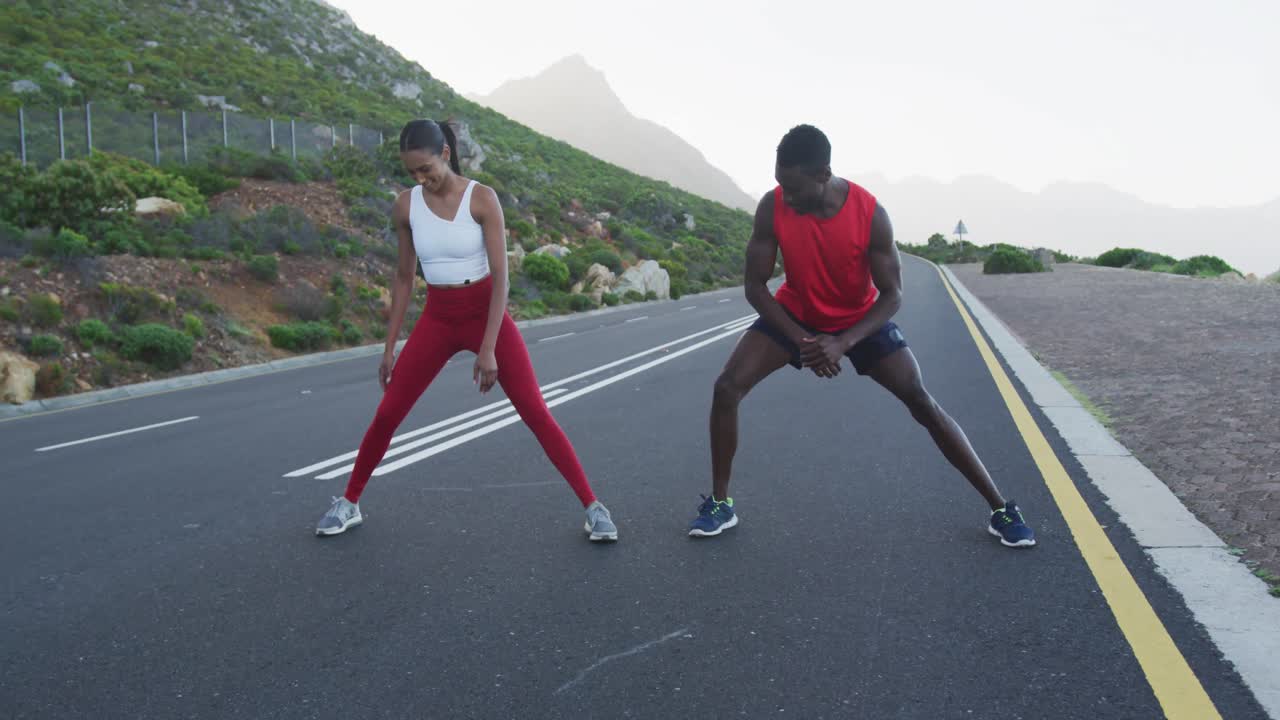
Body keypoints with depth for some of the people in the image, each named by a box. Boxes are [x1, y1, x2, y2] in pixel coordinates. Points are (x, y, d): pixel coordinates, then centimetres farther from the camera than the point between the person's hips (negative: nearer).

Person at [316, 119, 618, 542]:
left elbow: (501, 277, -16)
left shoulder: (482, 198, -15)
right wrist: (390, 347, 6)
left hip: (486, 313, -3)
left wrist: (488, 349, -21)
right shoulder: (406, 205, -3)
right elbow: (404, 277, 6)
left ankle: (592, 507, 0)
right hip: (438, 318, 3)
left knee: (536, 414, -8)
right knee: (387, 414, 1)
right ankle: (348, 504, 22)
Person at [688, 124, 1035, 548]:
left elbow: (892, 295, -20)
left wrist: (843, 343, -35)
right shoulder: (771, 209, -25)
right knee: (726, 388, -15)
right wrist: (802, 340, -28)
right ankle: (719, 503, 0)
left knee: (922, 402, -9)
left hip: (860, 318, -1)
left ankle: (1000, 509, 3)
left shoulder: (870, 214, -28)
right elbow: (755, 286, -17)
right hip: (794, 313, 2)